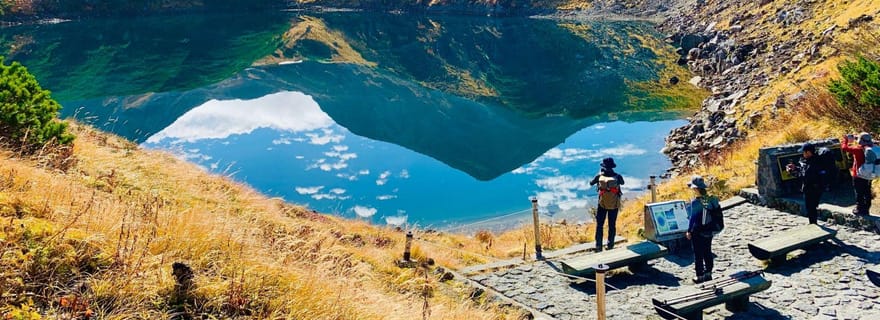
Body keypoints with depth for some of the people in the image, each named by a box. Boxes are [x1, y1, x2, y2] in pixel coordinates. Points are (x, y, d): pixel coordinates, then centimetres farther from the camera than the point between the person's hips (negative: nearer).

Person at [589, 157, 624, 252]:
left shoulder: (600, 176, -12)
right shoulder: (617, 176, -12)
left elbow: (591, 183, 8)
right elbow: (622, 183, 12)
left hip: (602, 204, 0)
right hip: (614, 205, 0)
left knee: (599, 225, 10)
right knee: (612, 226, 12)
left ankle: (598, 247, 9)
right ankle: (610, 246, 17)